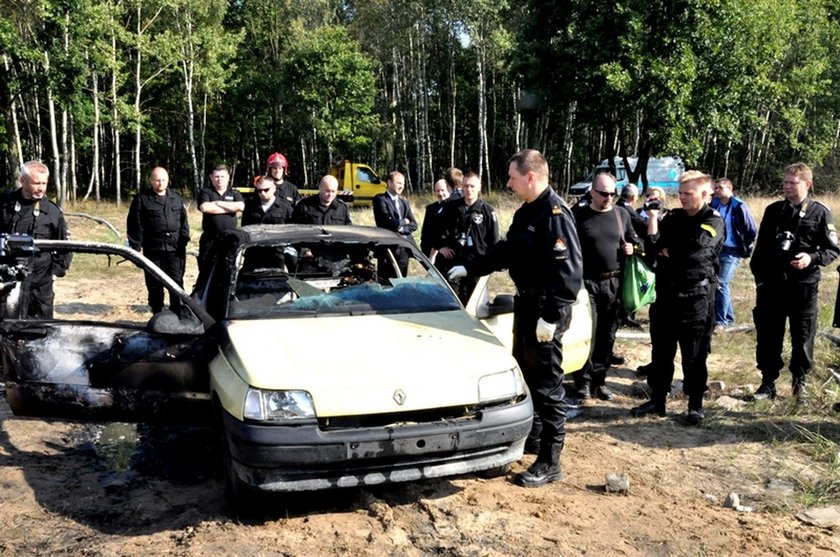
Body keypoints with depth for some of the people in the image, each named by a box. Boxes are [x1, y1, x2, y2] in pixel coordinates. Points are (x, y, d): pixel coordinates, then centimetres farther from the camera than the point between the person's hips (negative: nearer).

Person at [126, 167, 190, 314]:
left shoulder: (176, 198, 13)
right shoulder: (142, 199, 2)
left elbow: (183, 221, 14)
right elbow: (134, 224, -1)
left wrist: (184, 240, 4)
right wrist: (135, 246, -7)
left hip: (174, 249, 2)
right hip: (152, 249, -2)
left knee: (176, 282, 1)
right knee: (154, 284, 5)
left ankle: (177, 313, 8)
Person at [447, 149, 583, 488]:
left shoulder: (555, 213, -19)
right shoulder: (527, 212, 11)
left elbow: (570, 271, -25)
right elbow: (506, 252, 23)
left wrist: (551, 317, -27)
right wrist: (469, 269, 26)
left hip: (546, 310, -10)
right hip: (526, 303, 10)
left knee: (546, 384, -4)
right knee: (525, 372, 21)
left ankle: (549, 463, 5)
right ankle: (532, 432, 39)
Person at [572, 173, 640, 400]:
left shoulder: (622, 214, 9)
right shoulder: (578, 215, -1)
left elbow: (635, 241, 20)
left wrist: (632, 248, -3)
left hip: (614, 283, 4)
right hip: (586, 282, -3)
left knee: (607, 334, 8)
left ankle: (599, 379, 19)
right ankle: (583, 380, 7)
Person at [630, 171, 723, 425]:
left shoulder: (713, 222, -5)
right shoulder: (672, 217, 9)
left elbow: (694, 248, -20)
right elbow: (651, 247, -1)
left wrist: (667, 252, -4)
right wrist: (653, 217, -10)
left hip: (695, 297, -5)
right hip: (665, 294, 5)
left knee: (694, 356, 5)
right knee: (660, 351, 12)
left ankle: (695, 405, 18)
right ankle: (657, 400, 23)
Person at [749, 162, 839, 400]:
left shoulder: (820, 212, -2)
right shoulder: (773, 210, 8)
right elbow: (761, 246, 14)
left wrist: (812, 258, -19)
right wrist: (758, 274, 9)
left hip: (804, 285, -3)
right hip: (771, 284, 3)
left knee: (802, 336, 7)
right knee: (768, 336, 5)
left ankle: (800, 380, 25)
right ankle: (768, 382, 17)